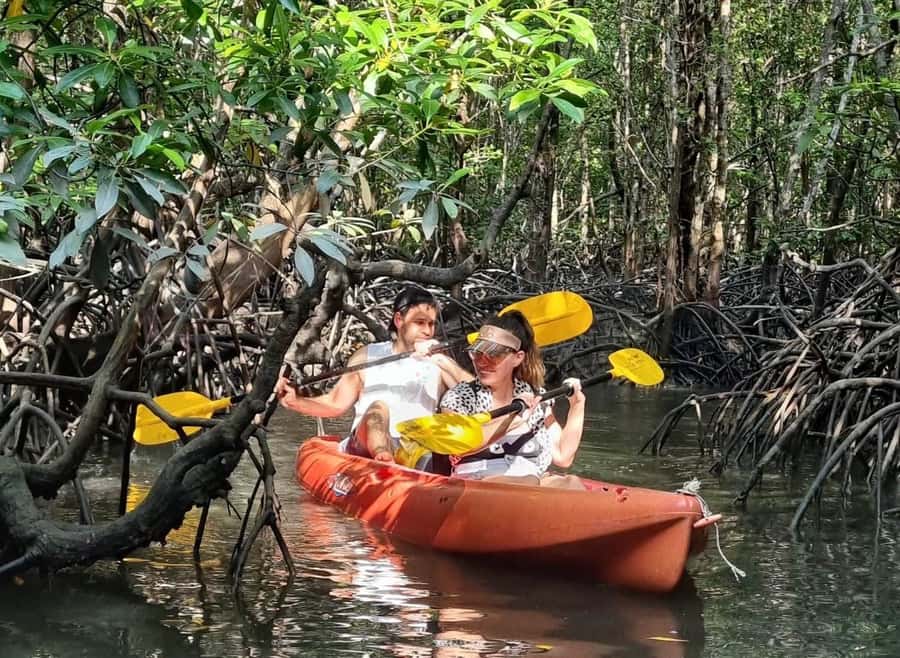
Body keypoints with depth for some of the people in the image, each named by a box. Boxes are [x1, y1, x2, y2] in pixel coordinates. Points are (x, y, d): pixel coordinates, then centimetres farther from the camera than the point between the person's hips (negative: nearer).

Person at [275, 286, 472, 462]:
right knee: (378, 407, -32)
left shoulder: (439, 362, 17)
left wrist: (444, 363, -12)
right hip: (366, 445, -1)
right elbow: (336, 403, 14)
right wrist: (295, 401, -2)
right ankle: (385, 463, -62)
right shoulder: (368, 356, 18)